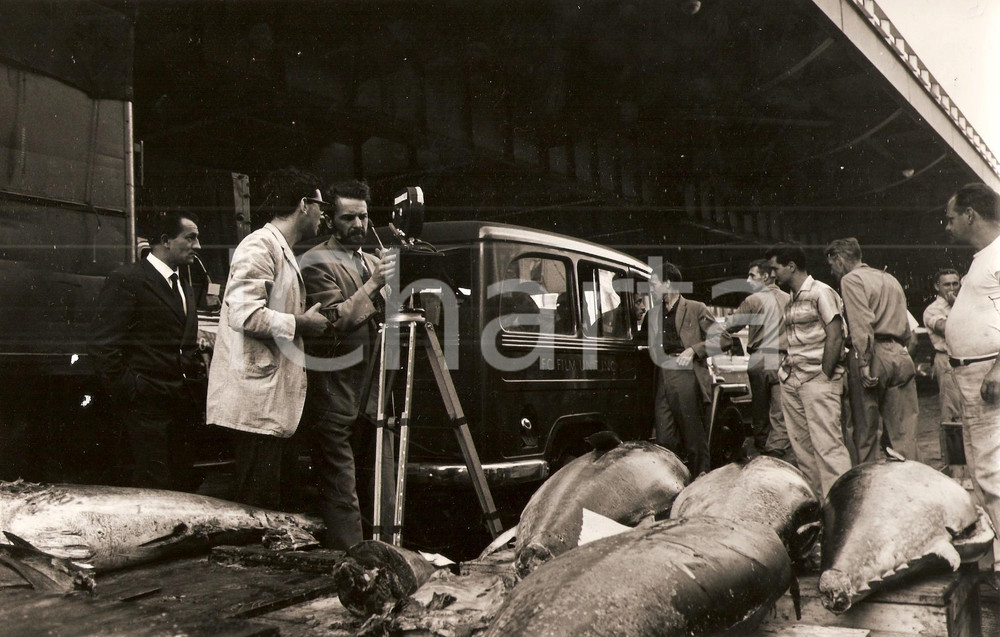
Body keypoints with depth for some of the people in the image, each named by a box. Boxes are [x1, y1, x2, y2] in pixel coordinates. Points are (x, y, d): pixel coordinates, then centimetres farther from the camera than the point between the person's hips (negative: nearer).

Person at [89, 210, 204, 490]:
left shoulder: (182, 286, 19)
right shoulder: (127, 280, -7)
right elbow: (103, 345, -13)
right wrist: (129, 392, -13)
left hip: (182, 405, 8)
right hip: (149, 406, -8)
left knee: (183, 488, 9)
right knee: (154, 489, -5)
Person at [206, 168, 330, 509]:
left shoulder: (283, 251, 22)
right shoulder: (260, 245, -10)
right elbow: (245, 314, -22)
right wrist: (300, 323, -12)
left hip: (273, 401, 11)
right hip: (256, 400, -10)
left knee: (272, 503, 12)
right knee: (255, 507, -7)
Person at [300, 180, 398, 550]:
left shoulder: (373, 261, 18)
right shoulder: (317, 262, -6)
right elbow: (337, 320, -17)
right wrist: (372, 285, -21)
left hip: (375, 391, 8)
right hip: (337, 397, -8)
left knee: (383, 488, 12)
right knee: (341, 491, -4)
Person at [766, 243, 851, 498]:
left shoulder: (821, 293, -5)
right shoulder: (791, 301, 20)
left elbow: (834, 337, -11)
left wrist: (824, 375, -15)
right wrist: (783, 369, 6)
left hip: (817, 380, -8)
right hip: (792, 382, 8)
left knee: (827, 443, -11)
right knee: (801, 446, 8)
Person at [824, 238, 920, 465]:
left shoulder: (851, 279, -3)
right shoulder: (890, 279, 23)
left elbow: (862, 324, -16)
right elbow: (907, 328, 21)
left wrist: (864, 363, -20)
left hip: (875, 354, -7)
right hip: (901, 355, 7)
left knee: (866, 429, 0)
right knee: (904, 429, 6)